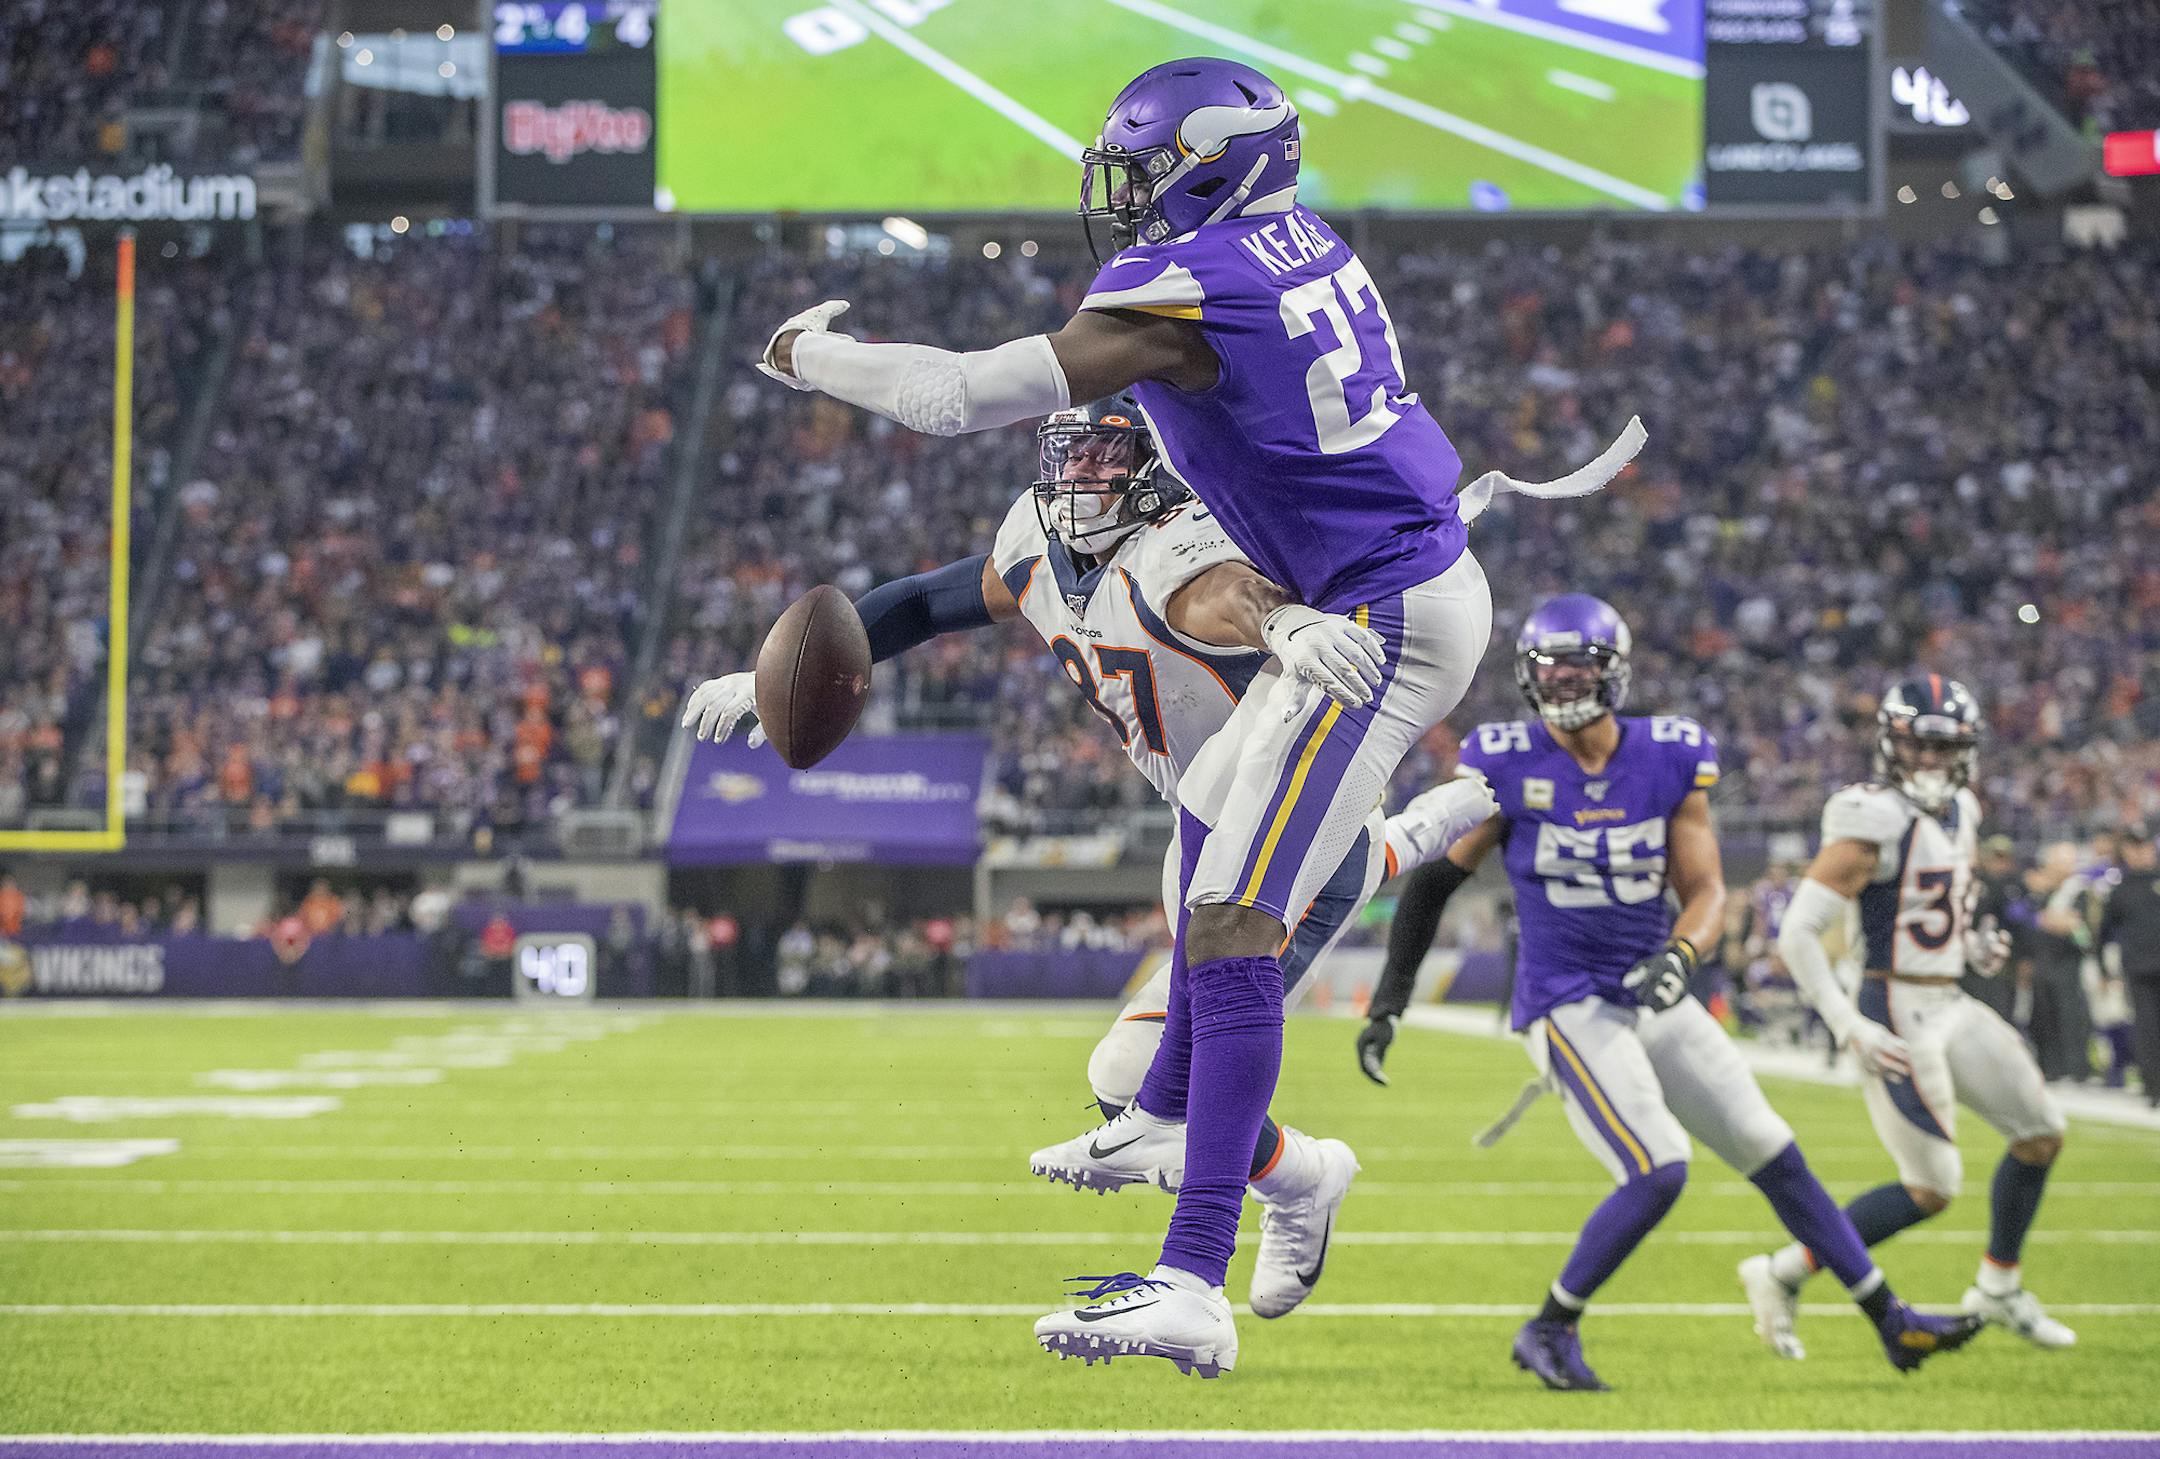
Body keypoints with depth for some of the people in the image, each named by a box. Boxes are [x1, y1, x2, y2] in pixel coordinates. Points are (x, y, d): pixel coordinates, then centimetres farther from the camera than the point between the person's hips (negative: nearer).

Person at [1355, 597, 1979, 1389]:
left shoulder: (1670, 761, -2)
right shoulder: (1507, 767, -10)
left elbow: (1706, 893, -1)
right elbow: (1434, 879, -1)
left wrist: (1678, 956, -23)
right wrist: (1388, 1002, -2)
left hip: (1654, 999, 5)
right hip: (1567, 1004, -5)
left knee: (1775, 1156, 8)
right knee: (1658, 1171, -21)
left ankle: (1891, 1322, 19)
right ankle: (1549, 1331, -6)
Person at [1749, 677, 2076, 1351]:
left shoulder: (1959, 812, 9)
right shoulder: (1874, 821, -18)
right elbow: (1797, 933, -21)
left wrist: (1974, 944, 7)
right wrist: (1850, 1028, -25)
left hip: (1952, 1005, 9)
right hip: (1899, 1013, -9)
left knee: (2042, 1133, 9)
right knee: (1932, 1188, -6)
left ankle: (1998, 1288, 26)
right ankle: (1785, 1273, 5)